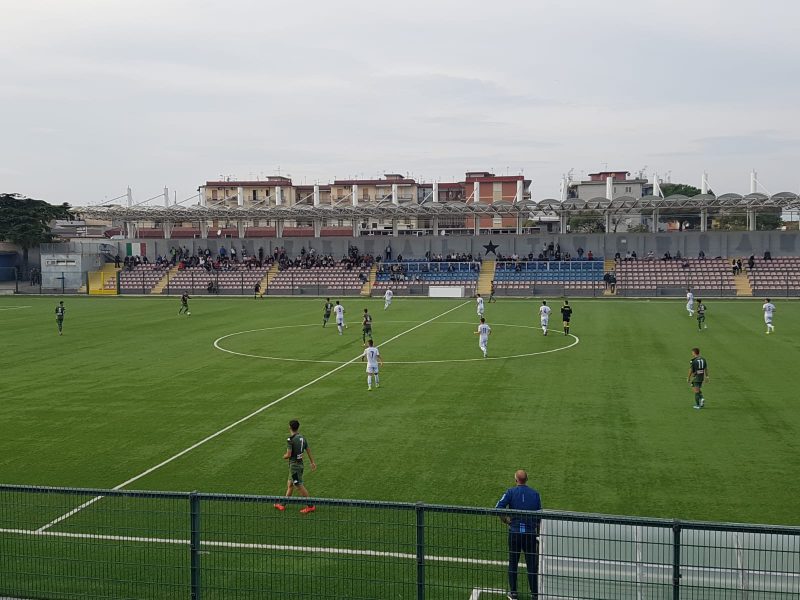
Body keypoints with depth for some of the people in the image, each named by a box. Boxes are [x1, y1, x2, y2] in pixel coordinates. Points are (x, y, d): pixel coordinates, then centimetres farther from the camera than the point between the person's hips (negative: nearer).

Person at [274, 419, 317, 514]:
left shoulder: (290, 439, -19)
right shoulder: (302, 438, 5)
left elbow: (288, 455, -21)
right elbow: (308, 450, 13)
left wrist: (284, 456, 2)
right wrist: (312, 462, 23)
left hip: (294, 465, -9)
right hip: (300, 463, 9)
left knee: (299, 486, 0)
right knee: (290, 484, 17)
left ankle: (310, 506, 6)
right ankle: (283, 505, 27)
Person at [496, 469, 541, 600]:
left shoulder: (511, 492, -4)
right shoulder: (535, 494, 2)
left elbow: (499, 507, -16)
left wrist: (505, 520, 0)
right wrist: (537, 533, 12)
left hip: (514, 532, -1)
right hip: (530, 533, 1)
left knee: (513, 564, 11)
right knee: (532, 565, 6)